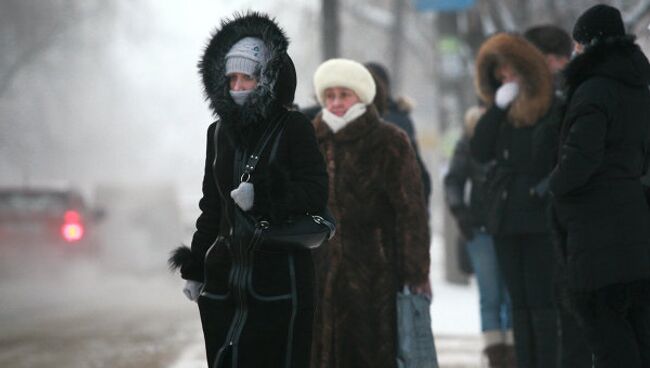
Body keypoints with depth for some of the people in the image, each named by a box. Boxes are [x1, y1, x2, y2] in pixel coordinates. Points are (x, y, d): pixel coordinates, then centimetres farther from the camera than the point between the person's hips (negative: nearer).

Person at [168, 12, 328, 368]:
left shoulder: (293, 128, -3)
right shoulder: (220, 133, 12)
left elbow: (316, 193, -10)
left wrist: (263, 195, -24)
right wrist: (195, 269, 18)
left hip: (280, 278, -5)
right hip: (225, 279, 5)